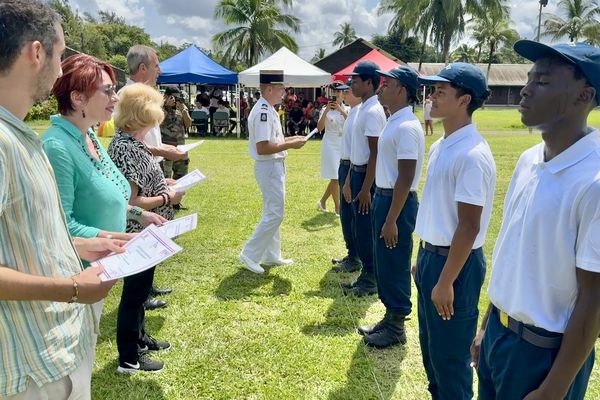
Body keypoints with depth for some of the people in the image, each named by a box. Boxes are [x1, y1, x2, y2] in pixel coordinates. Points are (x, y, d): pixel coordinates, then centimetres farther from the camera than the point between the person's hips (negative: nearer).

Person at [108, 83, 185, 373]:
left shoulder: (129, 141, 6)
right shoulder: (127, 148, -24)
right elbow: (131, 202, -26)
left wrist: (163, 183, 6)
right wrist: (168, 198, -16)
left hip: (144, 233, 10)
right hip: (138, 235, -10)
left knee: (140, 289, 23)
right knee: (134, 292, 5)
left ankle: (139, 338, 42)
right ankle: (129, 358, 22)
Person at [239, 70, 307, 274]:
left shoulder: (268, 109, 12)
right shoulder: (263, 112, -20)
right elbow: (263, 148, -26)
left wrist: (289, 139, 8)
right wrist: (289, 145, -20)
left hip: (274, 166, 11)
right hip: (269, 167, -11)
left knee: (272, 212, 16)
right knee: (274, 214, -6)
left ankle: (272, 255, 27)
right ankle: (250, 254, 4)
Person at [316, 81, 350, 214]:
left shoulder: (347, 109, 4)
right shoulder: (325, 109, -1)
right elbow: (319, 128, -13)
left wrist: (341, 110, -25)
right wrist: (326, 111, -21)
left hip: (344, 145, 3)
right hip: (330, 145, -3)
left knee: (338, 177, 10)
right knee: (335, 177, -4)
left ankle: (322, 201, 27)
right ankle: (337, 206, 8)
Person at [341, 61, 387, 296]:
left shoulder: (373, 111, -17)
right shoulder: (362, 109, 13)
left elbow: (375, 154, -21)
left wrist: (366, 189, -22)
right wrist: (349, 180, 20)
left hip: (368, 175, -10)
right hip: (357, 172, 10)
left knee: (366, 228, -1)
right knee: (360, 228, 16)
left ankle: (371, 279, 13)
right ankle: (367, 274, 29)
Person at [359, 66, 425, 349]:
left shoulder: (406, 127, -19)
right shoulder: (394, 122, 11)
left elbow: (405, 179, -22)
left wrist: (392, 221, -21)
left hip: (398, 202, -10)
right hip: (384, 197, 10)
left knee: (395, 267, 3)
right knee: (383, 264, 18)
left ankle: (396, 327, 19)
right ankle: (389, 319, 33)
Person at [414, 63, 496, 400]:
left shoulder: (472, 155, -22)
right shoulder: (440, 147, 7)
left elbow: (468, 226, -22)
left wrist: (447, 282, -19)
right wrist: (424, 257, 16)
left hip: (456, 262, -9)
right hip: (431, 254, 9)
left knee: (449, 354, 8)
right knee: (430, 344, 24)